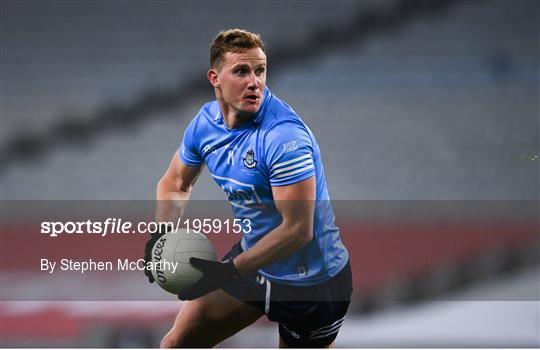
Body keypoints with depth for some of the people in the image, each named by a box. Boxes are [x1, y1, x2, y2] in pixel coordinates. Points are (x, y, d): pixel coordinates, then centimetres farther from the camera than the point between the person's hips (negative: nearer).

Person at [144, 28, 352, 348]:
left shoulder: (284, 136, -29)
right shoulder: (205, 122, -5)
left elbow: (297, 229, -31)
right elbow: (176, 182, 14)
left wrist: (230, 271, -30)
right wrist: (161, 235, -6)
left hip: (310, 283, -7)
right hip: (252, 258, 7)